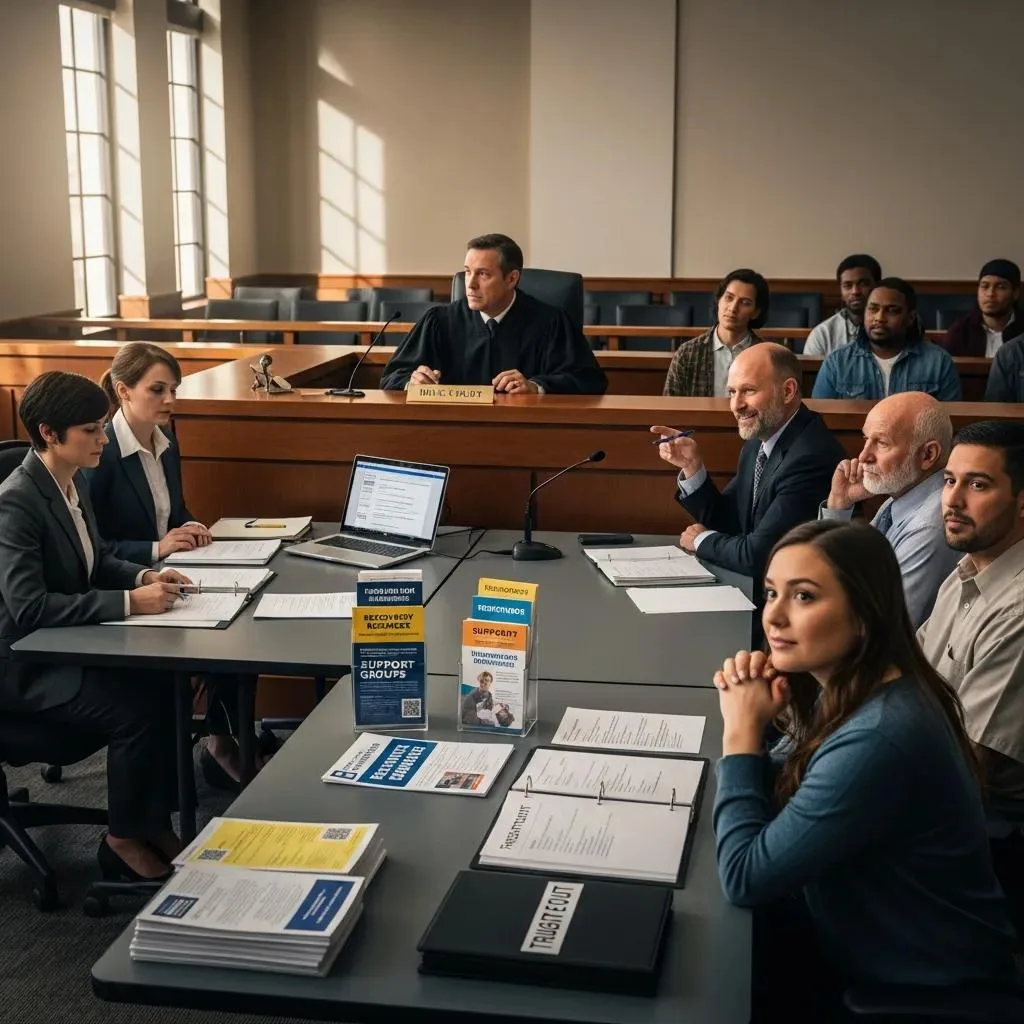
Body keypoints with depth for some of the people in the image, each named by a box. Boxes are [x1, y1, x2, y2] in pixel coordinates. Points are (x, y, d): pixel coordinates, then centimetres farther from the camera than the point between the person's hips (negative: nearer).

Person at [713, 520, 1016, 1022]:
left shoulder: (878, 740, -32)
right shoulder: (851, 692, -4)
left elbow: (744, 878, -26)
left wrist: (741, 730, -18)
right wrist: (750, 720, -13)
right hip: (862, 935, 7)